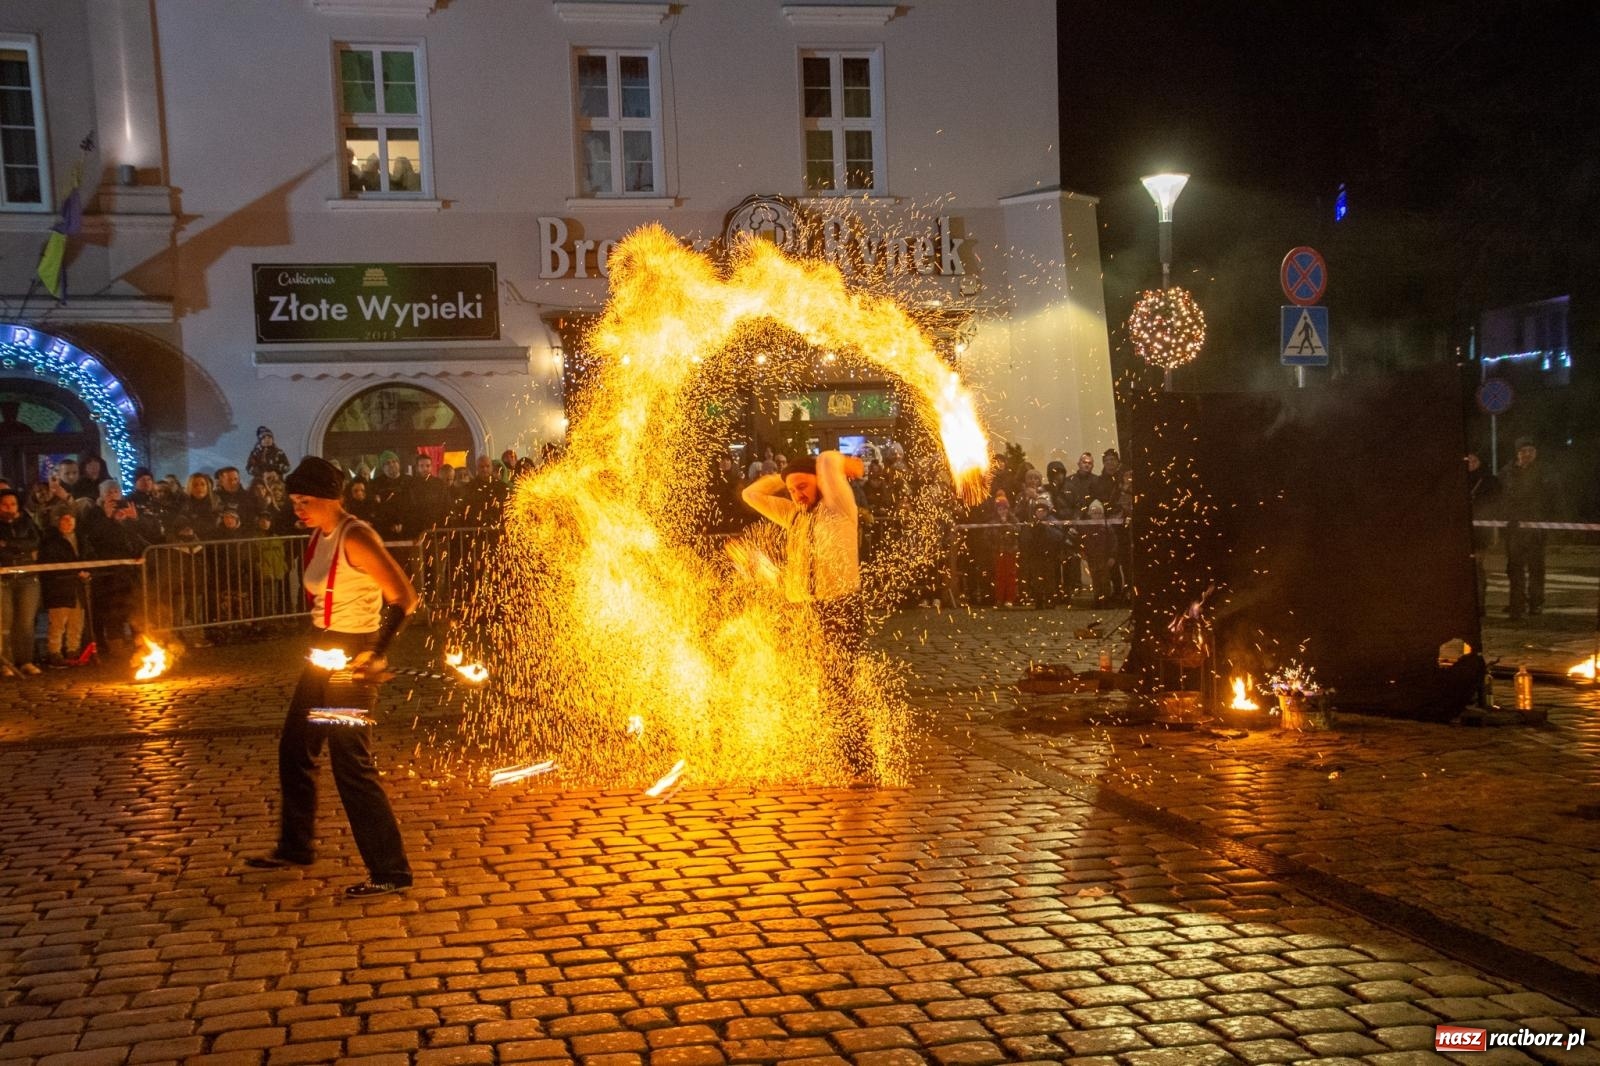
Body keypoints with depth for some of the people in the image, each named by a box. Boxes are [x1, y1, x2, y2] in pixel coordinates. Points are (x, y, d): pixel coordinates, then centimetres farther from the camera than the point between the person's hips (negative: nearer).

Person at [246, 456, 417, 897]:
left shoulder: (355, 538, -18)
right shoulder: (319, 537, 8)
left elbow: (404, 597, -24)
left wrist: (377, 653, -29)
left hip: (351, 657, -9)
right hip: (324, 652, 9)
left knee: (351, 763, -7)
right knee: (294, 748, 19)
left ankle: (391, 870, 1)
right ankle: (295, 847, 37)